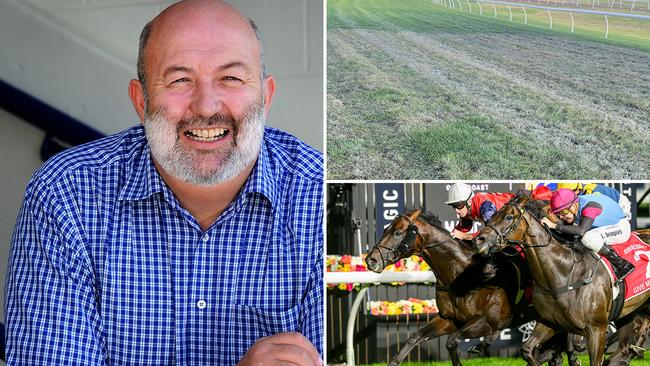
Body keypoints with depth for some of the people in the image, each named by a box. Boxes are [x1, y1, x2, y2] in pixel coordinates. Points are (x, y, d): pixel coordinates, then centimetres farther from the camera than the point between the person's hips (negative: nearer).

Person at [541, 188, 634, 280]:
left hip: (621, 228, -10)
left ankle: (621, 264, -20)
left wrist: (554, 225, -45)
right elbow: (564, 230, 3)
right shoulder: (572, 212, -6)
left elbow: (581, 231, -46)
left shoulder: (590, 206, -31)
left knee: (588, 237, -33)